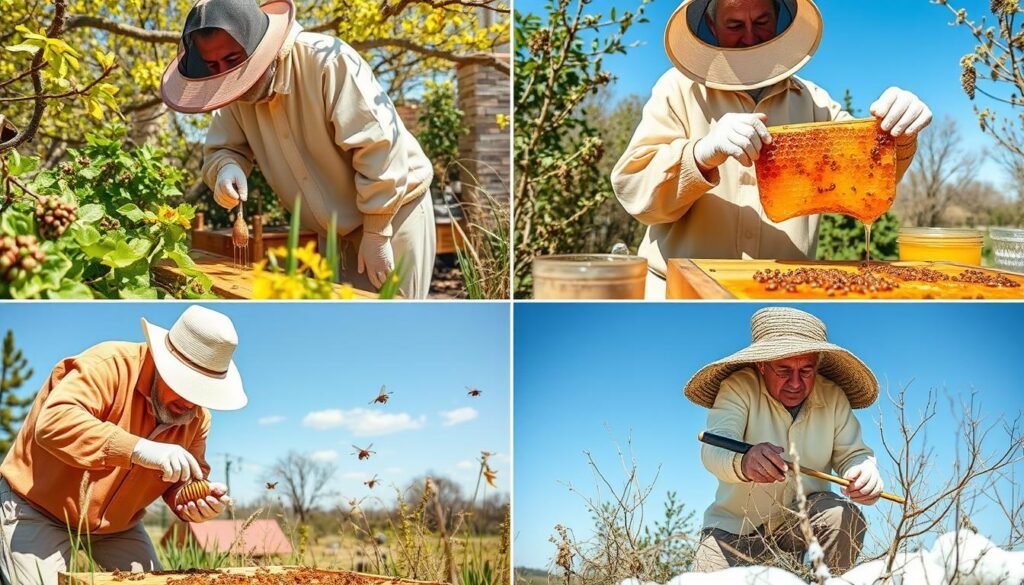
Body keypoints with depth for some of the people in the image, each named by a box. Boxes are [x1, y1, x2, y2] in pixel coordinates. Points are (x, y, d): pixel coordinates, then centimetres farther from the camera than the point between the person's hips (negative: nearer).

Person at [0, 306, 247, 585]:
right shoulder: (109, 365, -27)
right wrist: (139, 449, -50)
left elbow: (180, 484, 2)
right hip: (38, 509, -6)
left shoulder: (197, 416, -5)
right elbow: (54, 422, -41)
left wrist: (202, 501, -24)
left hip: (117, 524, 6)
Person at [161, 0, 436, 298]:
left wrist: (377, 233, -23)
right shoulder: (238, 91, -6)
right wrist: (226, 168, -21)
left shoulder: (328, 61, -27)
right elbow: (221, 149, 5)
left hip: (393, 210, -6)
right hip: (335, 228, 7)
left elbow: (380, 148, -27)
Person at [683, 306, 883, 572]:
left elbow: (853, 454, -3)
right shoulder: (739, 387, -17)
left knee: (845, 517, -28)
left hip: (803, 519, 2)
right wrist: (743, 462, -56)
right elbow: (714, 447, -31)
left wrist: (865, 471, -30)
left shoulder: (834, 397, -5)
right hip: (734, 527, -2)